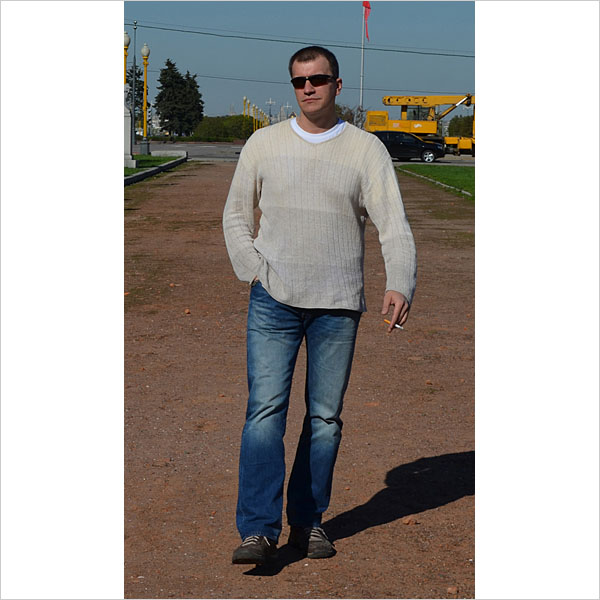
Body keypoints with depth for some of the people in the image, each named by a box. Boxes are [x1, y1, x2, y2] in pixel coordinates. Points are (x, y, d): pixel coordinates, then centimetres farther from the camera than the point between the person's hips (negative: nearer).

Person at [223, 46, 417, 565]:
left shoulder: (367, 149, 3)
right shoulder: (264, 143, 7)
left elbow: (394, 224, -3)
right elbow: (236, 216, 15)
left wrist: (399, 285, -20)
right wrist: (254, 272, -1)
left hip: (338, 306, 0)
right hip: (274, 302, 0)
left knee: (326, 416, 5)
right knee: (266, 410, -10)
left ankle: (308, 521, 18)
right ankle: (259, 528, -9)